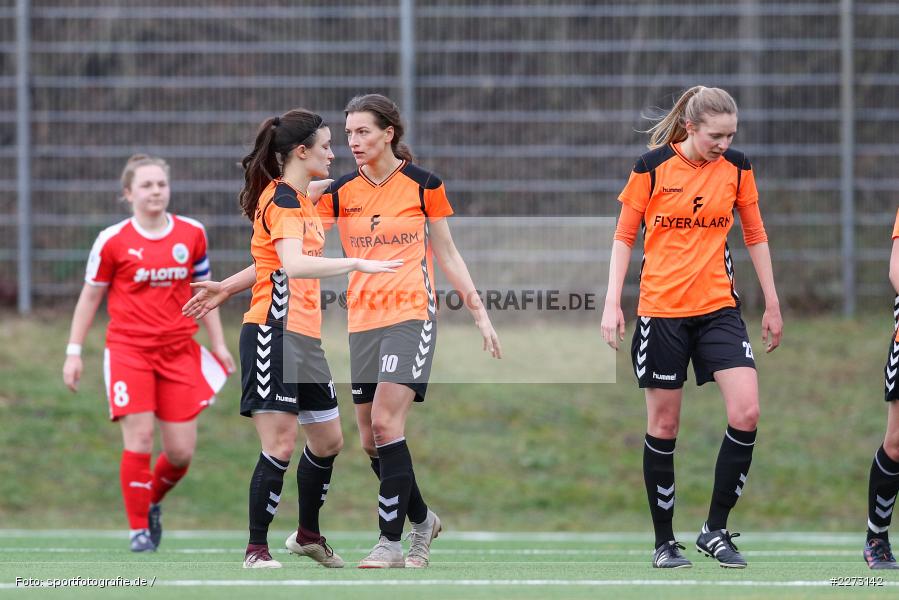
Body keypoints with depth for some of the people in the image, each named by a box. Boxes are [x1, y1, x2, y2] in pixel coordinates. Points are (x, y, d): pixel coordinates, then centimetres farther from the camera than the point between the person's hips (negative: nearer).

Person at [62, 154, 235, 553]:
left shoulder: (192, 234, 5)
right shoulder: (113, 241, -3)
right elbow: (90, 296, 5)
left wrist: (218, 344, 13)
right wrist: (74, 351, 4)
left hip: (178, 351, 3)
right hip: (128, 350, -3)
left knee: (181, 452, 0)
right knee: (139, 439, -14)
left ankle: (153, 501, 30)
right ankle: (138, 528, -1)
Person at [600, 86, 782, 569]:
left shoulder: (736, 167, 2)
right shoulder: (652, 167, -6)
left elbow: (755, 235, 12)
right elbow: (624, 237, 1)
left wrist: (772, 304, 12)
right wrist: (612, 304, -5)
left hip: (718, 307, 2)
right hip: (661, 310, -2)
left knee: (746, 412, -13)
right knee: (663, 425, 2)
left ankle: (716, 529, 0)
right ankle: (664, 541, 14)